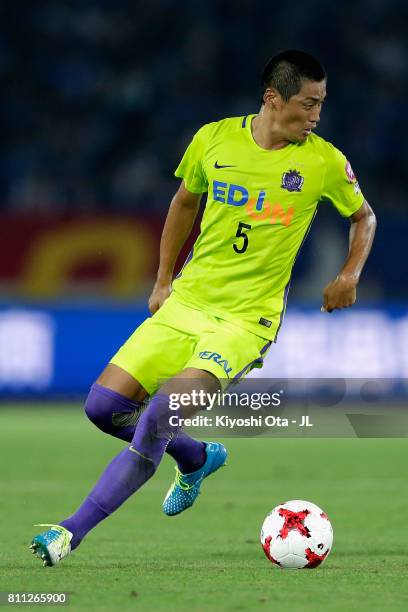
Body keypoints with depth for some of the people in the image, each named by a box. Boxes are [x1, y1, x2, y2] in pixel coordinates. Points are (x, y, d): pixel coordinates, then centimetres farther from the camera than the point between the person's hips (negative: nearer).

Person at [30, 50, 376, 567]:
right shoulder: (214, 140, 0)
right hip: (186, 303, 4)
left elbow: (363, 217, 14)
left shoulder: (323, 162, -4)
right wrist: (163, 281, 18)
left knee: (164, 411, -24)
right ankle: (197, 458, 26)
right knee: (104, 406, -4)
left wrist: (349, 276, -2)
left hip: (247, 320, -4)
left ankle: (71, 533, -18)